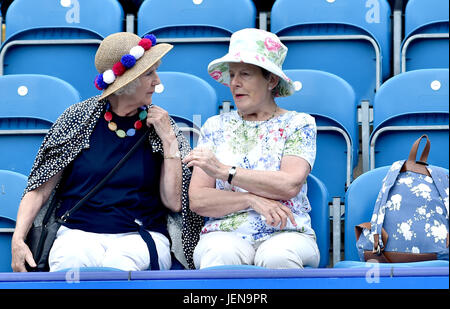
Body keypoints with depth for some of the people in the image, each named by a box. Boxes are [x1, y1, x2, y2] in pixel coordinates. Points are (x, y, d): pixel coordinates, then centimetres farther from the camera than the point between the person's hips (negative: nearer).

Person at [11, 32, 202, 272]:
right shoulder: (78, 118, 7)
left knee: (119, 265, -36)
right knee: (71, 261, -36)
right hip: (79, 232, 0)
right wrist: (18, 239, -9)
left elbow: (174, 203, 2)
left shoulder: (160, 124, 9)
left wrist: (168, 139, -2)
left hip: (141, 236, 0)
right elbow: (40, 189, 6)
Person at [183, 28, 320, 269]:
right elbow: (197, 200, 5)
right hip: (225, 233, 1)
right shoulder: (215, 127, 15)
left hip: (285, 233, -1)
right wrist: (252, 200, -11)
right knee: (220, 257, -36)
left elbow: (290, 184, -10)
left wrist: (223, 170, -13)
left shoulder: (298, 124, 9)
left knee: (278, 257, -37)